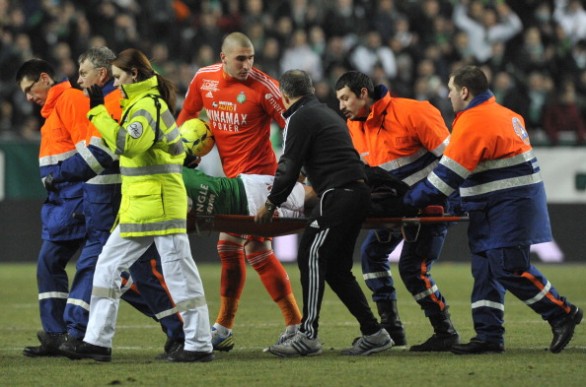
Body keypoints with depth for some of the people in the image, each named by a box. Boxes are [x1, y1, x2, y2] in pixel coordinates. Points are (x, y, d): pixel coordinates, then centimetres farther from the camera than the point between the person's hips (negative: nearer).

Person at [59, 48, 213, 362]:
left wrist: (98, 112, -25)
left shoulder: (147, 105, -14)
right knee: (108, 265, 7)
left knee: (178, 271, -5)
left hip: (161, 204, -11)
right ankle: (97, 340, 7)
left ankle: (199, 345, 0)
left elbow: (128, 144, -29)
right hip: (138, 208, 11)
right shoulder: (141, 104, 17)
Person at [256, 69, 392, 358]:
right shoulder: (327, 114, 25)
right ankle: (373, 333, 11)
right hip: (359, 192, 9)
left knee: (311, 258, -11)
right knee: (336, 267, 13)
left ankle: (308, 335, -18)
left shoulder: (300, 118, -4)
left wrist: (271, 203, -2)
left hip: (338, 194, -9)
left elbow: (290, 166, -9)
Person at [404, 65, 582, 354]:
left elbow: (448, 174, -17)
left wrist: (410, 200, -10)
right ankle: (489, 336, 6)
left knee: (510, 269, -10)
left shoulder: (473, 122, -15)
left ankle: (562, 314, 0)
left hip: (510, 207, -10)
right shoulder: (504, 114, 17)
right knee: (485, 268, 7)